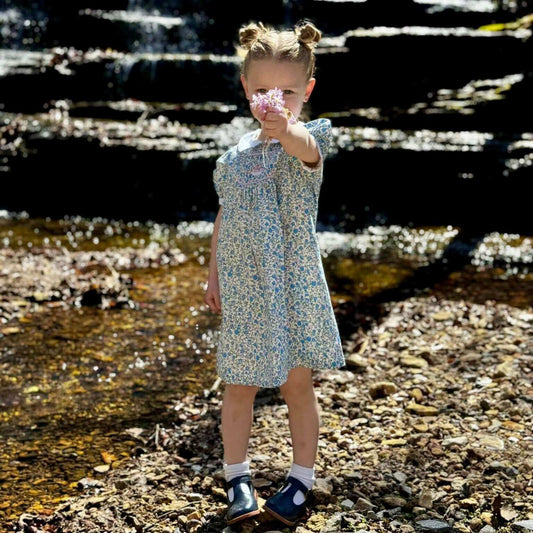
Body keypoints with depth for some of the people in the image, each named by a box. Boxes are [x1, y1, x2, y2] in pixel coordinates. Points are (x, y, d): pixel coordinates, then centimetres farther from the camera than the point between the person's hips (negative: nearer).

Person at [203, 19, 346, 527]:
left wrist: (285, 130, -59)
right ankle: (236, 476, 24)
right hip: (243, 290, 3)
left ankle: (301, 480, 23)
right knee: (239, 386, 9)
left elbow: (308, 147, -37)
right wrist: (213, 275, 13)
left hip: (295, 286, -3)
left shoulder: (309, 138, -10)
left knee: (297, 384, 7)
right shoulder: (235, 154, 5)